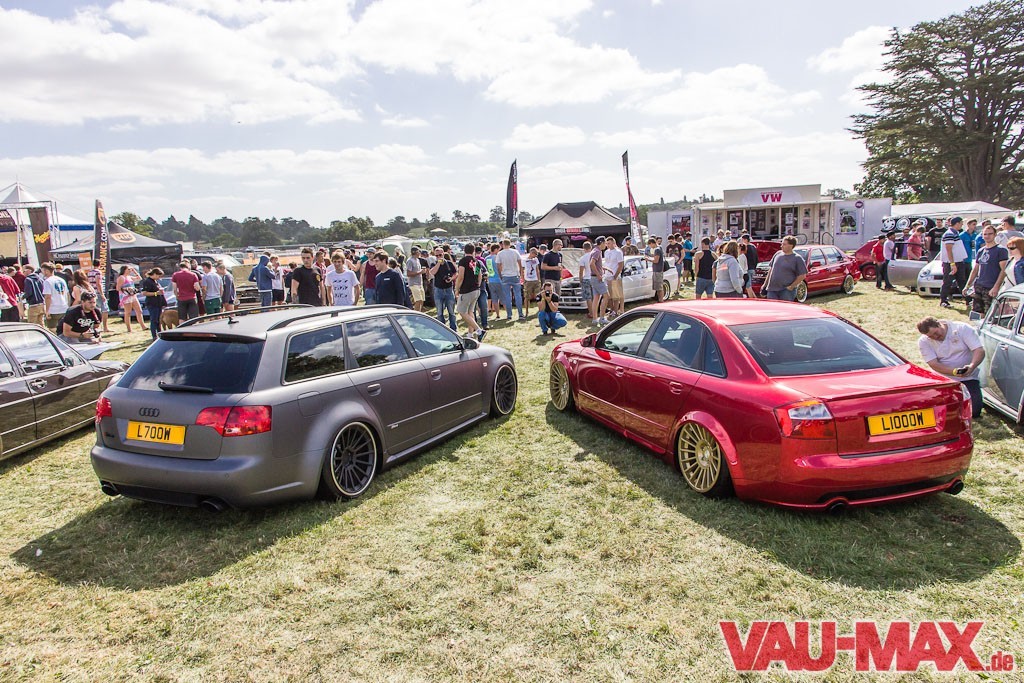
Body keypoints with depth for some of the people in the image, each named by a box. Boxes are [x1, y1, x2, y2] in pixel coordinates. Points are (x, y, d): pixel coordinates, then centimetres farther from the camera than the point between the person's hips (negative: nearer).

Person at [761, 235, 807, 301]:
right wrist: (765, 284, 15)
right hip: (772, 289, 5)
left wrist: (792, 287, -13)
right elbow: (771, 269, 18)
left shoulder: (797, 259, -5)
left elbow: (802, 275, -7)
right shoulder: (777, 254, 11)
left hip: (786, 291, -5)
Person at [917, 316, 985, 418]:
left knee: (974, 411, -15)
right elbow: (933, 364, -15)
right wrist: (954, 372, -33)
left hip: (968, 379, -1)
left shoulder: (963, 329, -8)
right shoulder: (924, 341, -7)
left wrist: (972, 366, -35)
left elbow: (980, 351, -14)